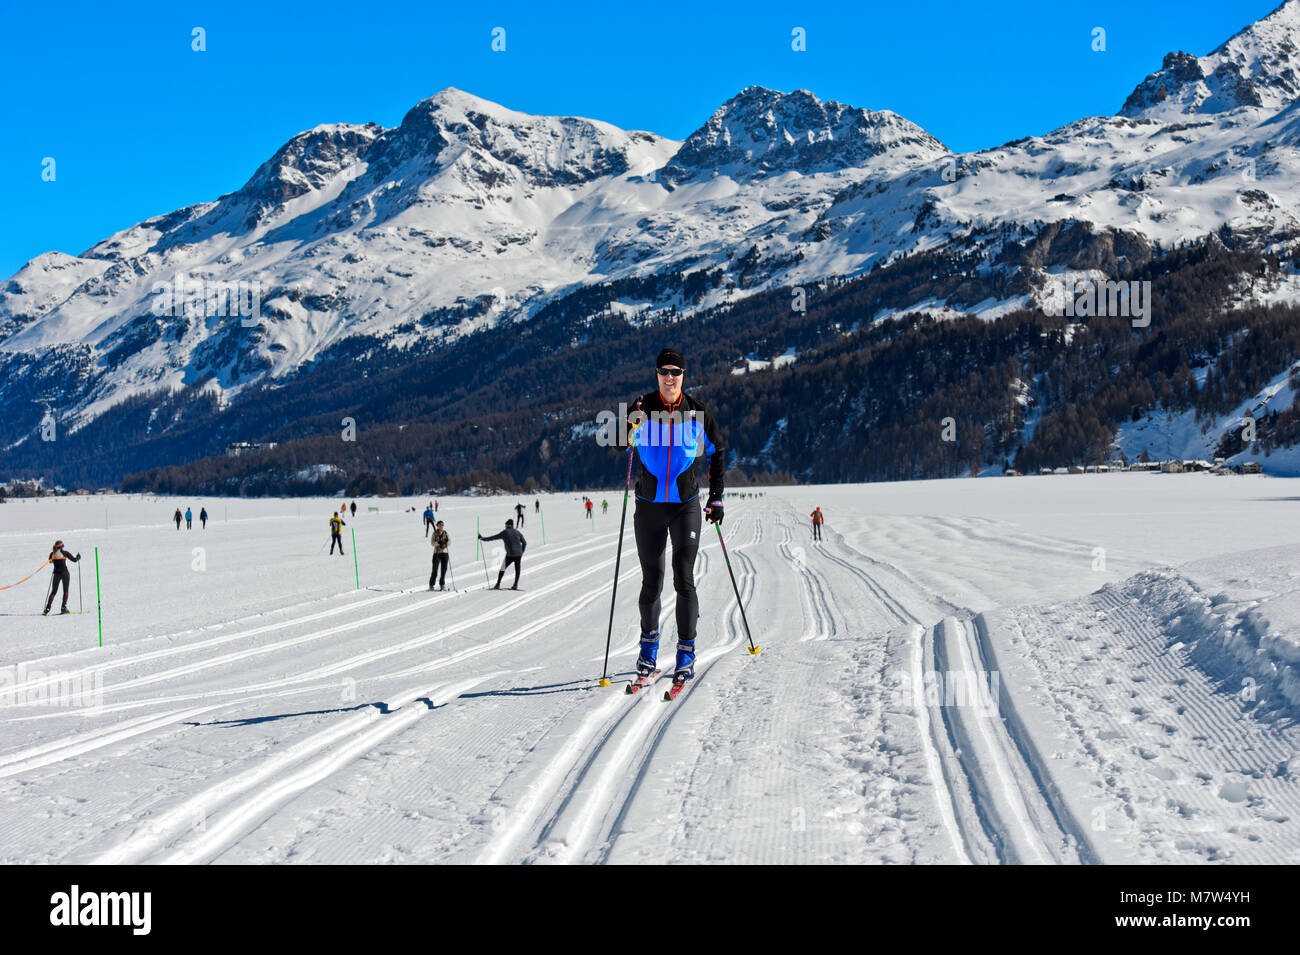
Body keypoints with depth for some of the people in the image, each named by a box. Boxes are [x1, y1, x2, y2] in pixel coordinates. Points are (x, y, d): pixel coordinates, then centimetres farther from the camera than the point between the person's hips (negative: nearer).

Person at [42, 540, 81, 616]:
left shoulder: (52, 554, 3)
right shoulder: (64, 553, -5)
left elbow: (50, 561, 24)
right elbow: (74, 560, 2)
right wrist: (78, 557, 22)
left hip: (56, 574, 3)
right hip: (65, 573, -3)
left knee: (53, 592, 10)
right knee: (65, 591, 6)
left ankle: (47, 608, -1)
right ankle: (64, 607, -6)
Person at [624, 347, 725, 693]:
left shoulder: (697, 413, -1)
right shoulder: (643, 408, -2)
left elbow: (717, 452, 11)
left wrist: (716, 497, 8)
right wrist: (631, 426, -28)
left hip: (686, 505, -1)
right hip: (649, 506, 1)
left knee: (684, 580, -8)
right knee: (651, 581, 7)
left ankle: (686, 653, -1)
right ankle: (649, 639, 30)